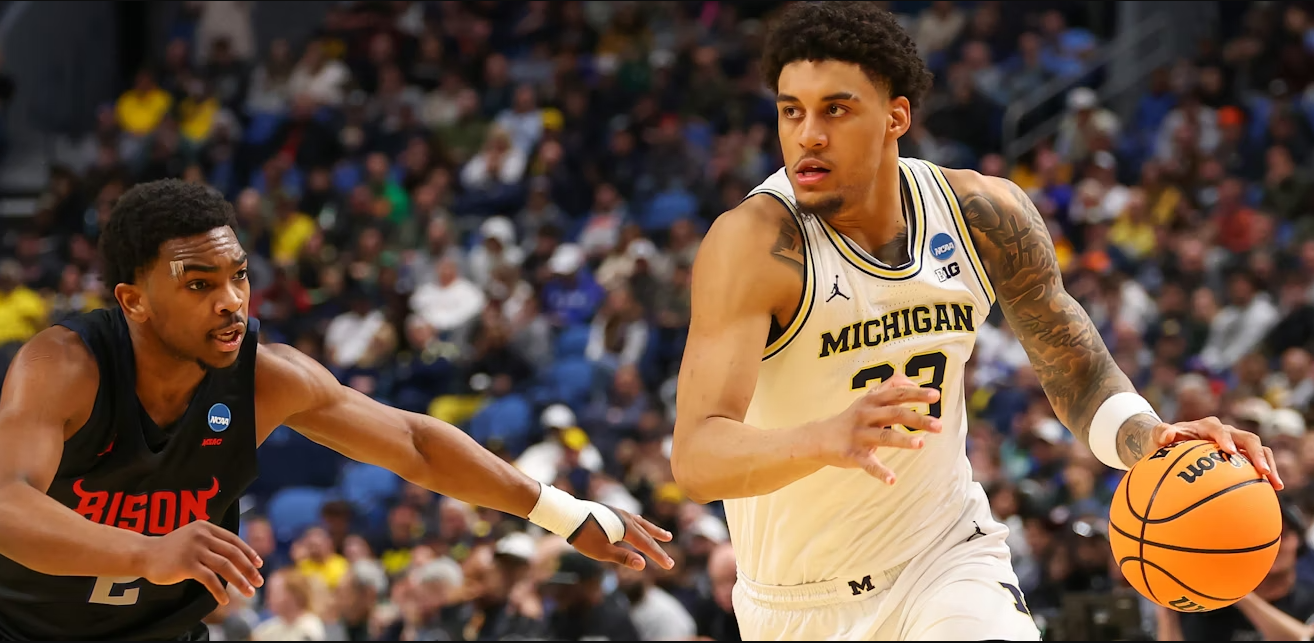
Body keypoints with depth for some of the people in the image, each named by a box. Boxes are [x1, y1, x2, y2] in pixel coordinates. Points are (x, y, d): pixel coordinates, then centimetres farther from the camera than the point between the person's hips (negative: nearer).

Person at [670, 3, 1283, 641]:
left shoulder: (985, 216, -7)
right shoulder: (753, 241, -22)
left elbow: (1078, 375, 4)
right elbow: (695, 458, -33)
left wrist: (1148, 440, -19)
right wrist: (826, 438, -53)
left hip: (947, 558, 2)